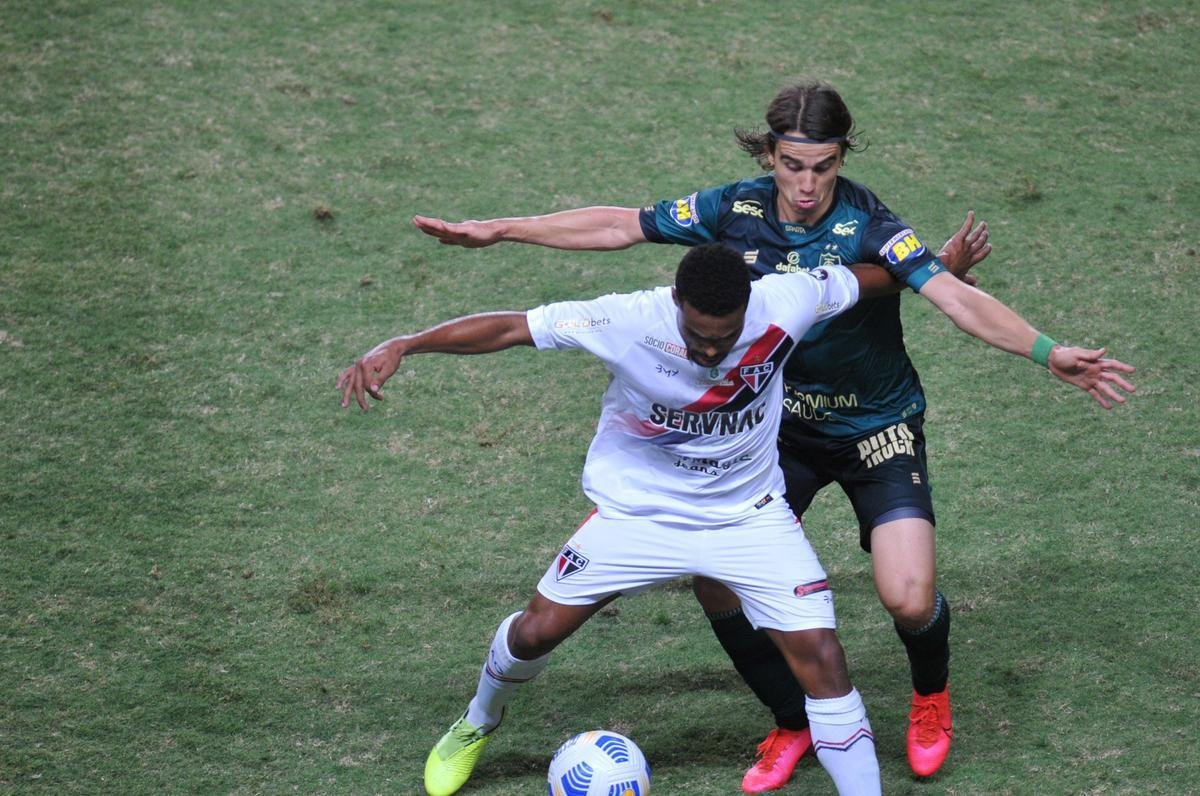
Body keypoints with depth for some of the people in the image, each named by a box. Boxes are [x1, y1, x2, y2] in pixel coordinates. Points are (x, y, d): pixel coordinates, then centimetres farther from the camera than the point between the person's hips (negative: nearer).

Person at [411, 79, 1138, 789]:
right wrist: (498, 230, 0)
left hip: (879, 432, -4)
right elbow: (621, 226, -2)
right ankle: (796, 724, 20)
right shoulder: (736, 210, -13)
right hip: (781, 427, 4)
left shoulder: (869, 227, -26)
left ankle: (932, 696, 23)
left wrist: (1051, 356, -51)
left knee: (909, 600, -16)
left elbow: (955, 297, -37)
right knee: (718, 581, -6)